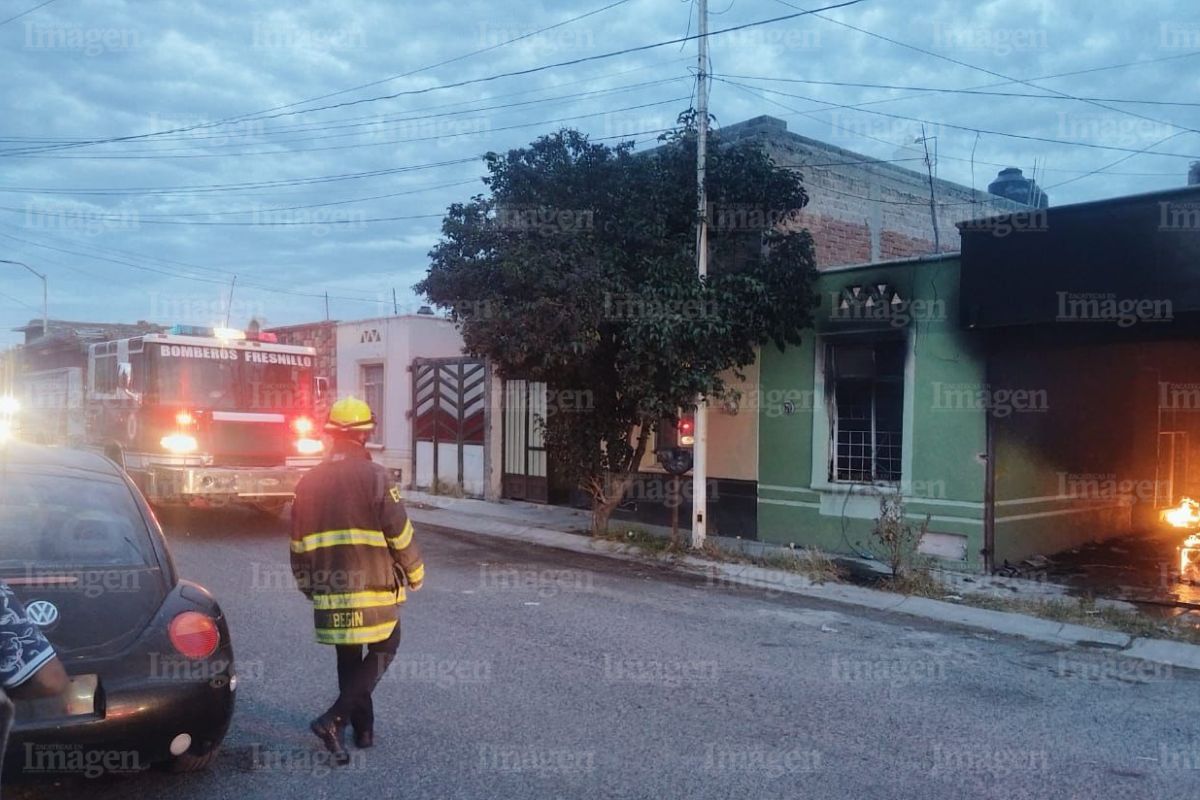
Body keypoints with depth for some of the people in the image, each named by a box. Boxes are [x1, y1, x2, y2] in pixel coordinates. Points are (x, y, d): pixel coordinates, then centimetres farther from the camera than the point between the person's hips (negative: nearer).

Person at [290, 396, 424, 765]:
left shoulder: (309, 481, 6)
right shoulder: (374, 477, -11)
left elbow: (298, 543, 12)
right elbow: (400, 534, -11)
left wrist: (307, 584, 24)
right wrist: (415, 573, 5)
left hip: (331, 587, 5)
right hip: (374, 585, -5)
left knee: (348, 656, 19)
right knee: (383, 650, 9)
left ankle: (363, 726, 25)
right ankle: (334, 718, -4)